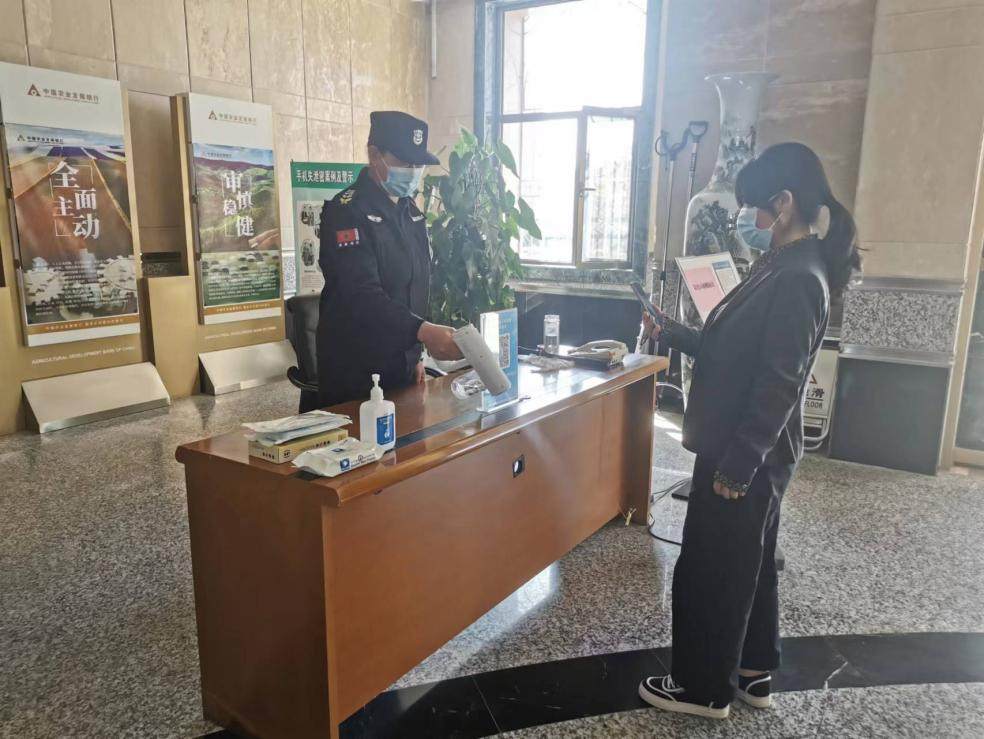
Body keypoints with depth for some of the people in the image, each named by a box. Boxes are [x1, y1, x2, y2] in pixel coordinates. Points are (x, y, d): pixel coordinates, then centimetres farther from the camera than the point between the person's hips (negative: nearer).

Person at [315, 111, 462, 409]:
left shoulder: (410, 211, 12)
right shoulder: (347, 212, -14)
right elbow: (362, 294, -26)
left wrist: (416, 352, 14)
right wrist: (423, 331, -38)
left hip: (402, 364, 8)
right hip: (354, 372, -7)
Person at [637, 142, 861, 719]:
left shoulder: (797, 279, -21)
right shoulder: (781, 268, 10)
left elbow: (779, 386, -23)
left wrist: (737, 464, -21)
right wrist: (675, 335, 12)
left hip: (748, 456, -10)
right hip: (752, 452, 10)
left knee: (710, 570, 4)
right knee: (748, 564, 20)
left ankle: (706, 688, 22)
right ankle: (752, 672, 36)